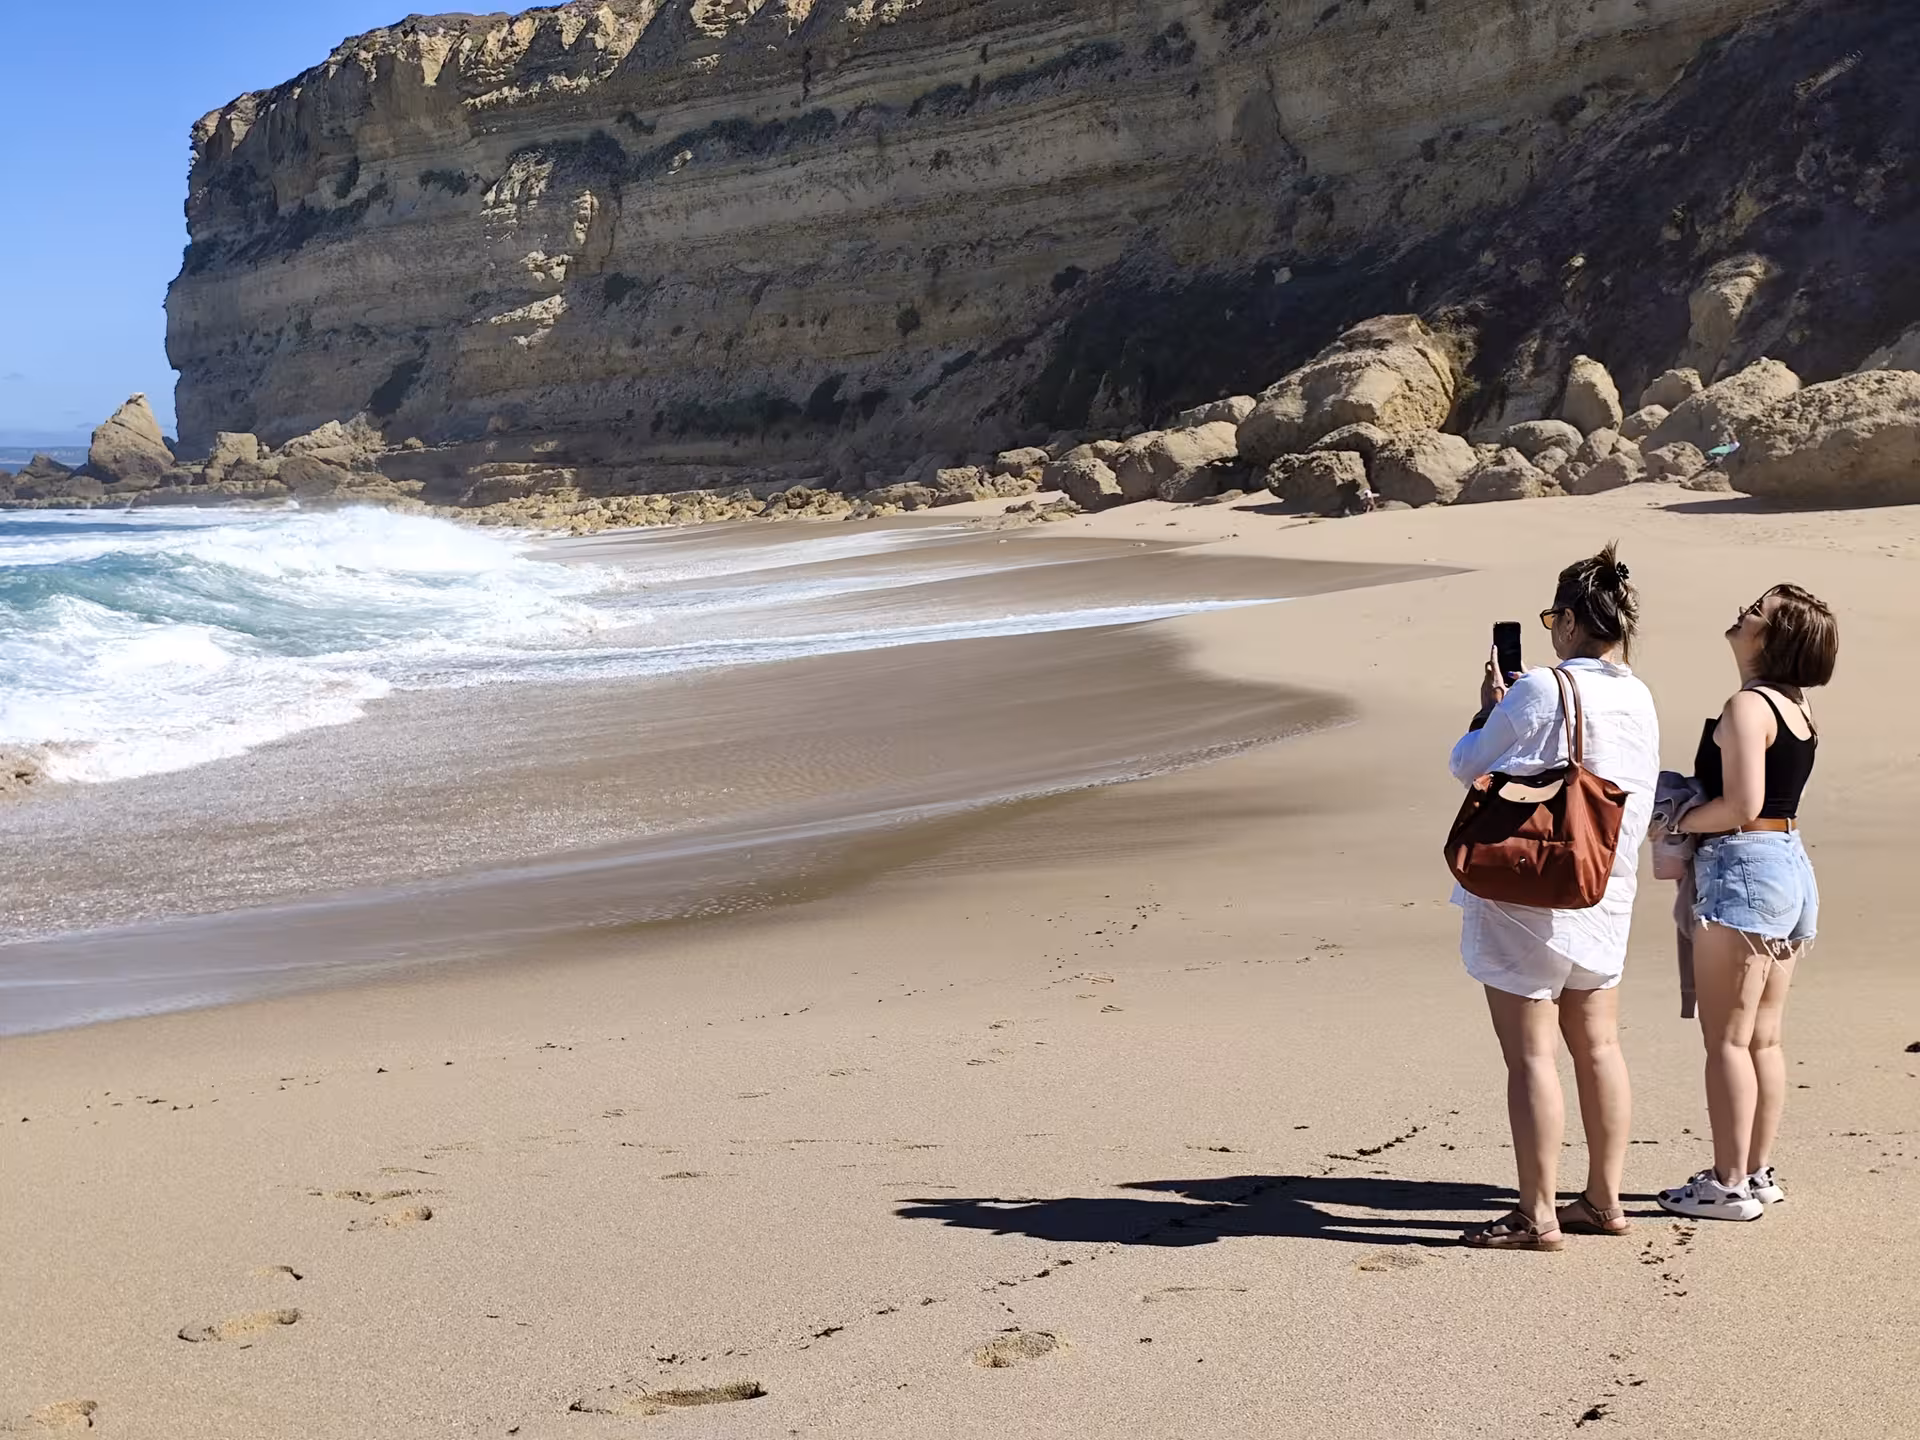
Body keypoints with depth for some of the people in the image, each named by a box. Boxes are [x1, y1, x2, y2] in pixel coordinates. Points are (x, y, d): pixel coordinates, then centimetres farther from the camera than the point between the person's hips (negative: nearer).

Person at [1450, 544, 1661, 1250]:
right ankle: (1604, 1199, 22)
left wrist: (1488, 707, 11)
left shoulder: (1539, 691, -18)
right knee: (1598, 1046, 14)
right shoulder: (1639, 700, 4)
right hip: (1605, 895, 7)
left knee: (1530, 1055, -3)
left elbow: (1468, 765, -6)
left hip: (1526, 894, -7)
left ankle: (1536, 1216, 1)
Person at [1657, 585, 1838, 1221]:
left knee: (1726, 1037, -3)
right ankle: (1759, 1173, 19)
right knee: (1764, 1036, 13)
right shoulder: (1796, 707, 13)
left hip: (1743, 866, -9)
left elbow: (1742, 804, -22)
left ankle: (1729, 1185, 0)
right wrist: (1693, 810, 11)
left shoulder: (1747, 705, -15)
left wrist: (1677, 822, -8)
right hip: (1791, 864, 9)